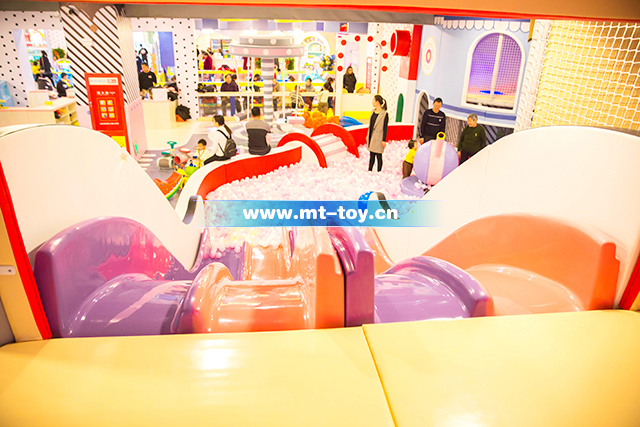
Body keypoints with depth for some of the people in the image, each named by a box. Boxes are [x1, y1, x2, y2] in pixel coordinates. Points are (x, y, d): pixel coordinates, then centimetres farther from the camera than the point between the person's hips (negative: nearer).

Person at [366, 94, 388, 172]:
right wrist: (367, 135, 16)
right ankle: (369, 170, 22)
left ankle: (379, 171, 11)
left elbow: (385, 128, -12)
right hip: (371, 137, 7)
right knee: (371, 155, 14)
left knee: (378, 156, 1)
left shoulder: (384, 114, -13)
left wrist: (384, 140, -12)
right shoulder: (373, 111, 8)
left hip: (378, 138, -7)